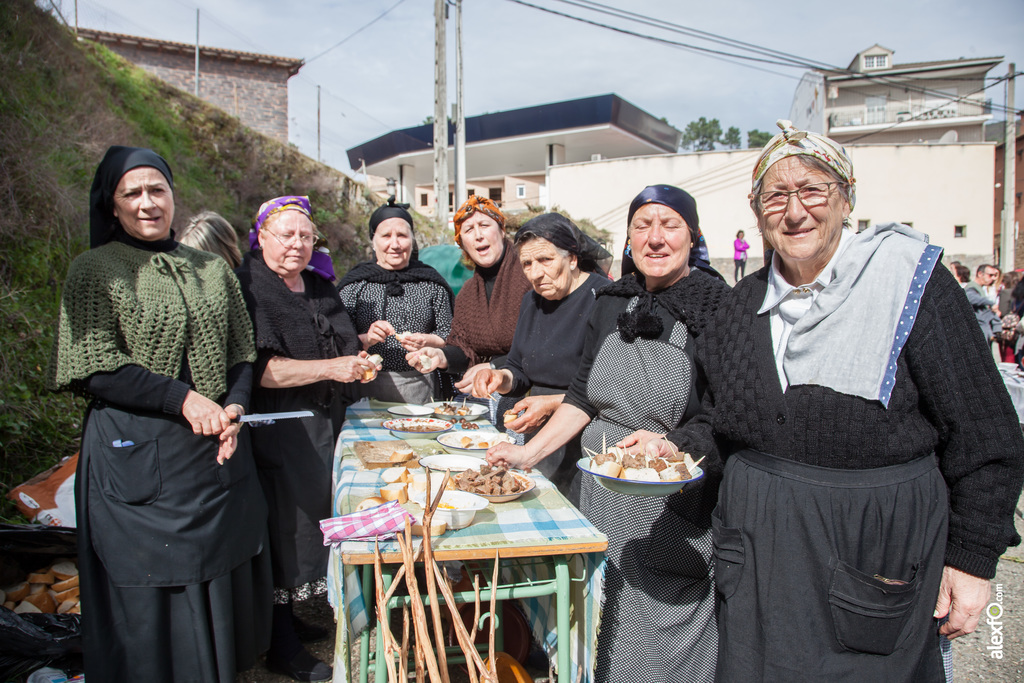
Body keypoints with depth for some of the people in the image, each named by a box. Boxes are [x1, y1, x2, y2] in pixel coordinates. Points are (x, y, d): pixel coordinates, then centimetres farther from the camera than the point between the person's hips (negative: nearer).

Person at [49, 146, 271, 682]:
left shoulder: (212, 271, 11)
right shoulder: (94, 271, -1)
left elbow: (241, 353, 12)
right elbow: (95, 369, -10)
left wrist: (234, 406, -7)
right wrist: (183, 400, -17)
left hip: (218, 452, 4)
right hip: (137, 453, -4)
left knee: (223, 575, 10)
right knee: (151, 591, 5)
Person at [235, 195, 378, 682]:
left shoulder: (319, 286, 14)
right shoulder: (249, 287, -12)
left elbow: (336, 344, 29)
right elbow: (258, 369, -22)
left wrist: (356, 356, 8)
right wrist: (330, 368, -23)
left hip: (323, 422, 8)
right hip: (278, 429, -8)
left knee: (311, 519, 14)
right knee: (286, 526, -1)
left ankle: (290, 619, 32)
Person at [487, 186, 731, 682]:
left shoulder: (719, 308, -10)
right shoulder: (611, 305, 7)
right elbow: (582, 398, 10)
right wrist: (528, 454, 2)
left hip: (675, 508, -5)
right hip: (602, 501, 5)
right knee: (602, 634, 17)